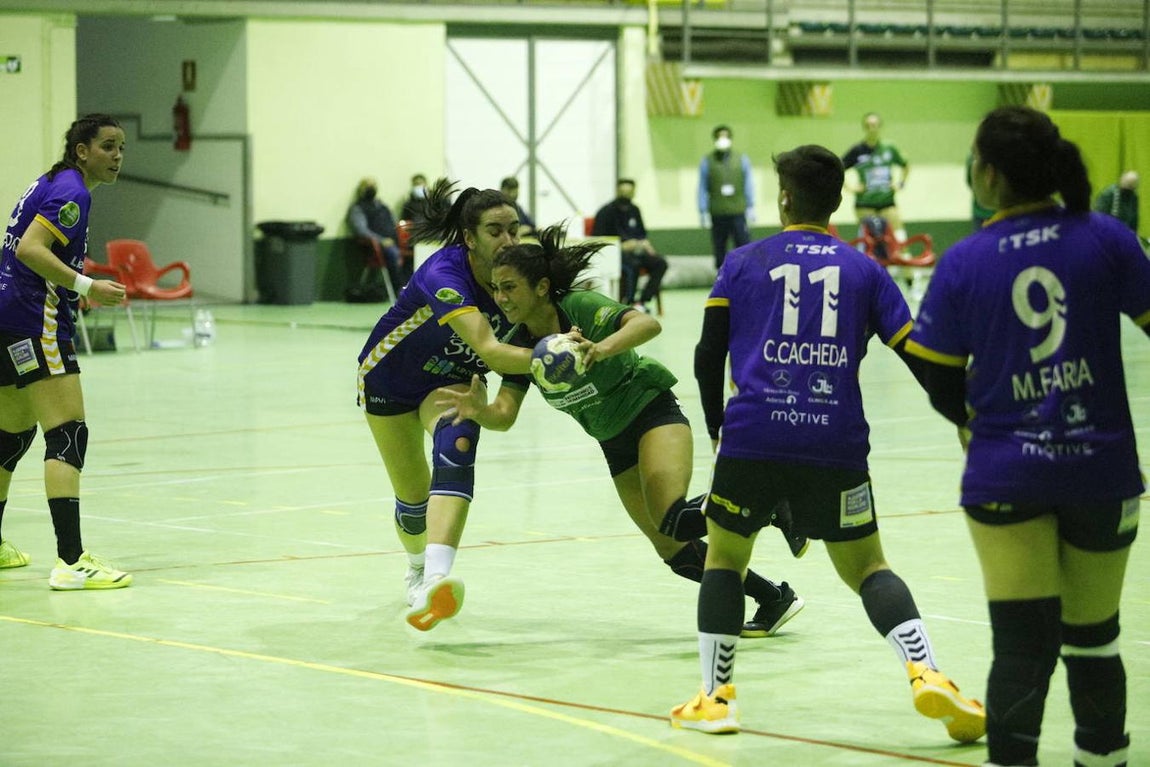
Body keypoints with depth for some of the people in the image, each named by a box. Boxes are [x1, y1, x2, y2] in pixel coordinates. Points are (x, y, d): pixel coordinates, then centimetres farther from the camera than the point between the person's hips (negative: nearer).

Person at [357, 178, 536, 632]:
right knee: (413, 497, 4)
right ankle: (417, 565, 42)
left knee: (456, 447, -30)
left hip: (451, 379, 3)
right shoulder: (443, 274, -38)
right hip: (388, 378, -3)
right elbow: (488, 351, -51)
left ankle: (435, 579, -46)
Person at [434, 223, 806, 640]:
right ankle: (773, 598, 15)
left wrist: (602, 347, -54)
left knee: (674, 520, -29)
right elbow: (505, 415, -11)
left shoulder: (581, 307, -21)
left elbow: (648, 323, -36)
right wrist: (479, 411, -33)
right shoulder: (518, 344, -3)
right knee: (673, 550, 2)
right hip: (615, 443, 7)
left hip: (653, 413, -7)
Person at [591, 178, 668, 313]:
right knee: (633, 264, -37)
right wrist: (622, 246, -21)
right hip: (615, 251, -7)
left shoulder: (634, 210, 15)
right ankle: (626, 302, -28)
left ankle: (642, 301, -19)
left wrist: (645, 243, 3)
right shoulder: (606, 212, -6)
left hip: (635, 250, 7)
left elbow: (642, 233, 27)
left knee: (660, 263, -17)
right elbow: (597, 240, -11)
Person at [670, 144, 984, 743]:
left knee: (724, 557, 19)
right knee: (867, 568, 13)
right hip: (837, 443, 1)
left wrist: (716, 427, 19)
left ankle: (714, 697, 13)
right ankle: (925, 673, -7)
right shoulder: (864, 271, 12)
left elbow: (709, 355, 5)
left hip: (752, 435, -1)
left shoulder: (743, 262, 10)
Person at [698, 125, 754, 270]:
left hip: (738, 213, 0)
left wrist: (750, 208, 4)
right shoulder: (707, 161, 2)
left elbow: (749, 184, 9)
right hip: (717, 215, 0)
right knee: (719, 250, 7)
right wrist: (703, 212, -2)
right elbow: (703, 188, 3)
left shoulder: (741, 159, 5)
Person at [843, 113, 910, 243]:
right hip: (865, 204, -2)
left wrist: (900, 183, 7)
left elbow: (905, 167, 20)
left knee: (899, 237, -8)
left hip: (887, 200, 2)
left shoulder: (889, 149, 4)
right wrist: (850, 187, -8)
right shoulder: (857, 150, -3)